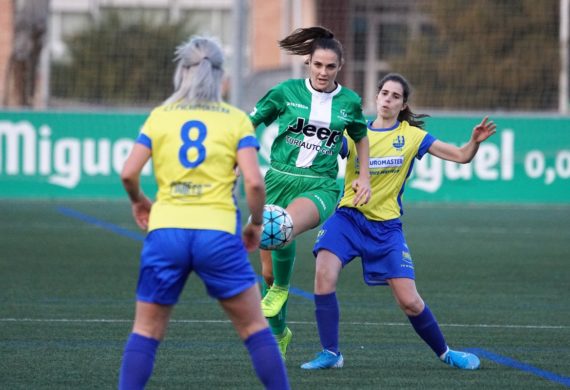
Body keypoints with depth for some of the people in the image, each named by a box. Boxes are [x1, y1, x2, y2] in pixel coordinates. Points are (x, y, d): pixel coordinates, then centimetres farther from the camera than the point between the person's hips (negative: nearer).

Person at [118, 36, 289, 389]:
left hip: (165, 231, 1)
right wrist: (257, 223, 9)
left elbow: (129, 173, -2)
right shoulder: (236, 119, 3)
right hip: (218, 235, -1)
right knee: (254, 327, 9)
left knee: (146, 332, 9)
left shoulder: (159, 117, 7)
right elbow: (254, 181, -7)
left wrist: (138, 201, 19)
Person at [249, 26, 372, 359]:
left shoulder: (349, 101, 6)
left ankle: (281, 289, -8)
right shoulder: (287, 92, 0)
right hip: (279, 179, 1)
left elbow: (361, 136, 25)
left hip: (320, 187, -1)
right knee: (269, 270, 4)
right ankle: (279, 334, 29)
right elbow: (249, 123, 10)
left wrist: (364, 176, 15)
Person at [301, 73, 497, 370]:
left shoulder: (412, 136, 2)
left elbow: (461, 156, 0)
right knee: (324, 272, -25)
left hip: (386, 226, 0)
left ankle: (444, 353, 21)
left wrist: (475, 140, -20)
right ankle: (330, 354, -15)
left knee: (409, 301, -4)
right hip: (348, 216, 0)